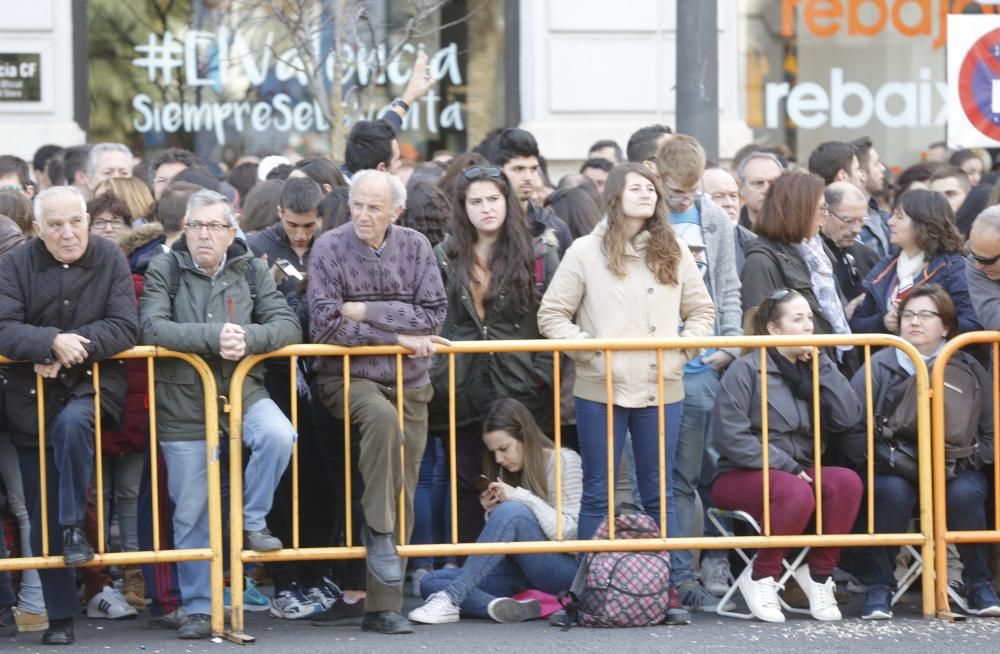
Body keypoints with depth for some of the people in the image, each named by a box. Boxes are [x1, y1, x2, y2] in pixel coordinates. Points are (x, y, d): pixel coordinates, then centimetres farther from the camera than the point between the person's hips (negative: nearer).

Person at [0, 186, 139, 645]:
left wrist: (71, 350, -22)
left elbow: (125, 327, -11)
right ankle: (60, 616, 11)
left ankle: (74, 527, -19)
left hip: (94, 386, -2)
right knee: (41, 515, 3)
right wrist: (52, 342, -29)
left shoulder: (110, 260, -3)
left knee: (72, 424, -37)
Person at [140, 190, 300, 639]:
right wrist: (213, 336, -25)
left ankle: (252, 522, -6)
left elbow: (287, 325, -2)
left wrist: (247, 337, -23)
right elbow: (151, 327, -15)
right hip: (183, 404, -1)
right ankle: (198, 608, 13)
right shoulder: (163, 272, -1)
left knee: (278, 435, -30)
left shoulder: (251, 272, 6)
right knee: (191, 512, 1)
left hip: (243, 390, 1)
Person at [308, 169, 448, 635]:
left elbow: (434, 315, -4)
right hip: (348, 375, -3)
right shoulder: (331, 248, -5)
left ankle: (383, 608, 4)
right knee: (383, 417, -37)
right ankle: (377, 528, -21)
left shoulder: (414, 247, 3)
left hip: (410, 382, 3)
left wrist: (369, 311, -12)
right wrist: (398, 335, -12)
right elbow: (325, 324, -13)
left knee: (402, 498, 0)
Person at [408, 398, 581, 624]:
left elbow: (570, 532, -11)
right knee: (431, 583, -12)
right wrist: (492, 512, -6)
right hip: (525, 573, 7)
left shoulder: (565, 461, -3)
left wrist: (521, 497, -15)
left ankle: (451, 598, -33)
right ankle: (499, 606, -37)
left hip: (564, 568, -7)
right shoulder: (510, 471, 15)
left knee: (512, 512, -33)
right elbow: (504, 538, 14)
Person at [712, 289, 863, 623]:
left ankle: (818, 572, -11)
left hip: (798, 472, 5)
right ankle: (759, 577, -15)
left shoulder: (813, 368, 12)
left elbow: (849, 417, -4)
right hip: (742, 477, -5)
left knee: (847, 482, -25)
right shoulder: (745, 370, -6)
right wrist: (785, 466, -18)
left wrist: (822, 365, -5)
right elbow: (731, 437, -15)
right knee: (795, 493, -37)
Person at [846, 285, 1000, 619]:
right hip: (894, 470, -1)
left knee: (964, 493, -32)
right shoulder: (878, 368, 2)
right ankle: (880, 588, -23)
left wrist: (961, 460, -12)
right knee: (892, 491, -34)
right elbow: (853, 432, -6)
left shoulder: (967, 370, 5)